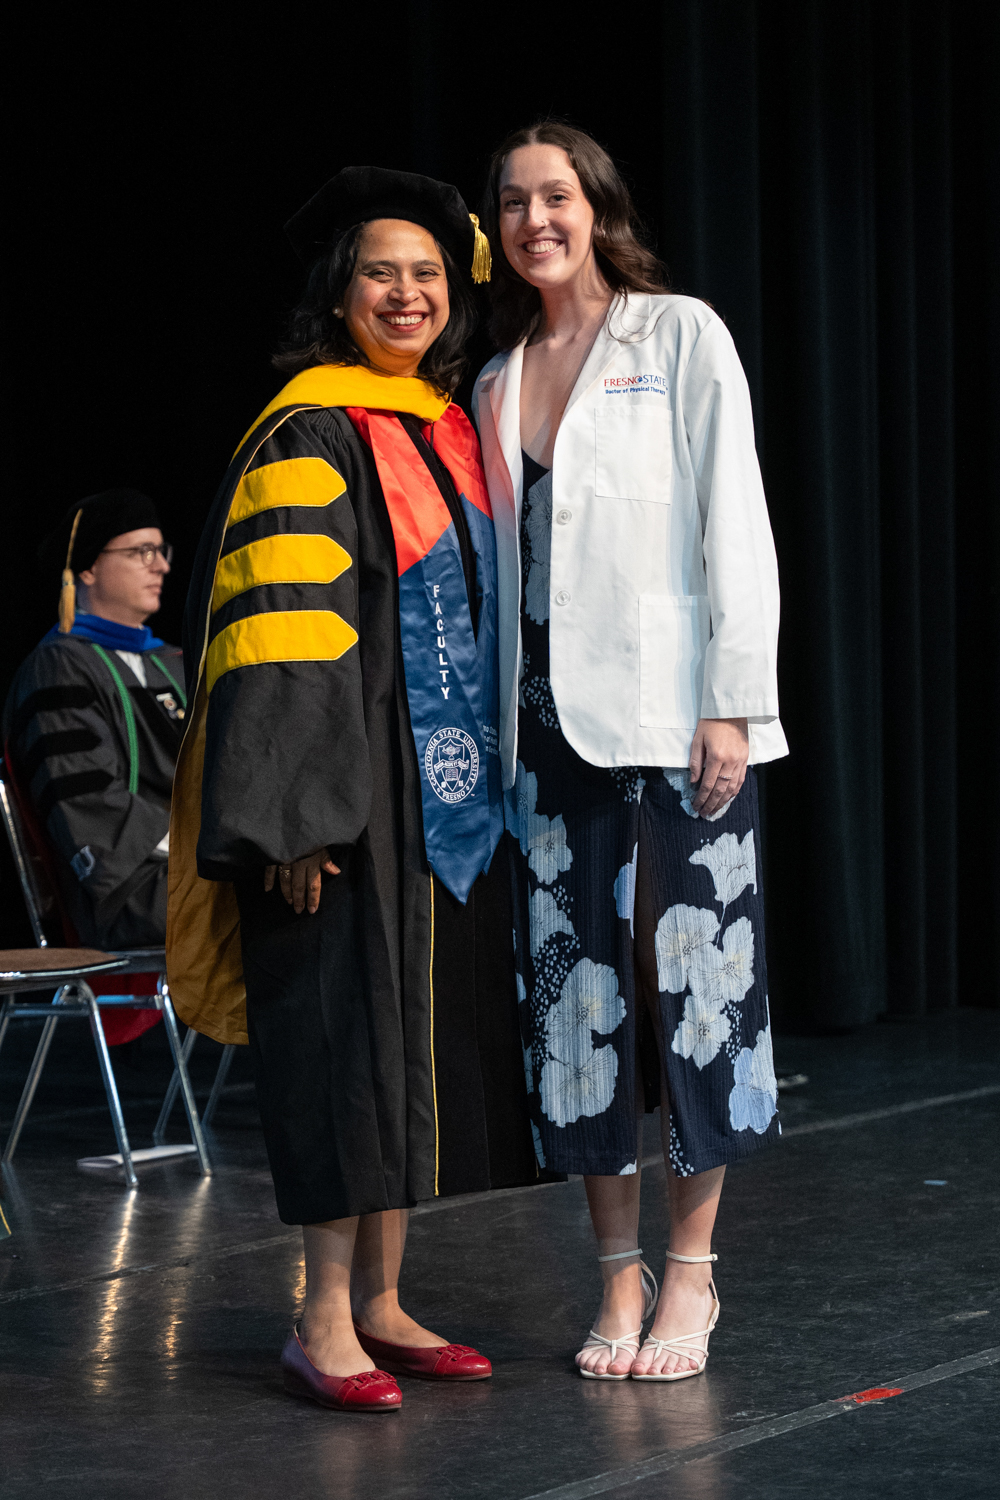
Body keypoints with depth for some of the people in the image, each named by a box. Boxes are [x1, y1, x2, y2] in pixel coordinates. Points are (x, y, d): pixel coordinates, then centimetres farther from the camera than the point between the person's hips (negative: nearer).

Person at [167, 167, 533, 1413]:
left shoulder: (453, 432, 14)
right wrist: (296, 814, -23)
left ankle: (380, 1300, 17)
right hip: (351, 793, -8)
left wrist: (498, 772, 17)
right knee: (348, 1033, -6)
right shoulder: (309, 436, -9)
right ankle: (324, 1320, 1)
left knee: (425, 1041, 9)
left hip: (451, 790, 8)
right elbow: (276, 628, -17)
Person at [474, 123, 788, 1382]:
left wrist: (735, 704, -12)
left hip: (671, 712, -4)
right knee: (574, 985, 3)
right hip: (550, 720, 5)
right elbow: (498, 564, 17)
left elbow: (735, 523, -4)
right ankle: (619, 1271, 10)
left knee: (691, 975, -3)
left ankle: (690, 1272, 5)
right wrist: (498, 727, 9)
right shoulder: (498, 382, 15)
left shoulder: (681, 336, 2)